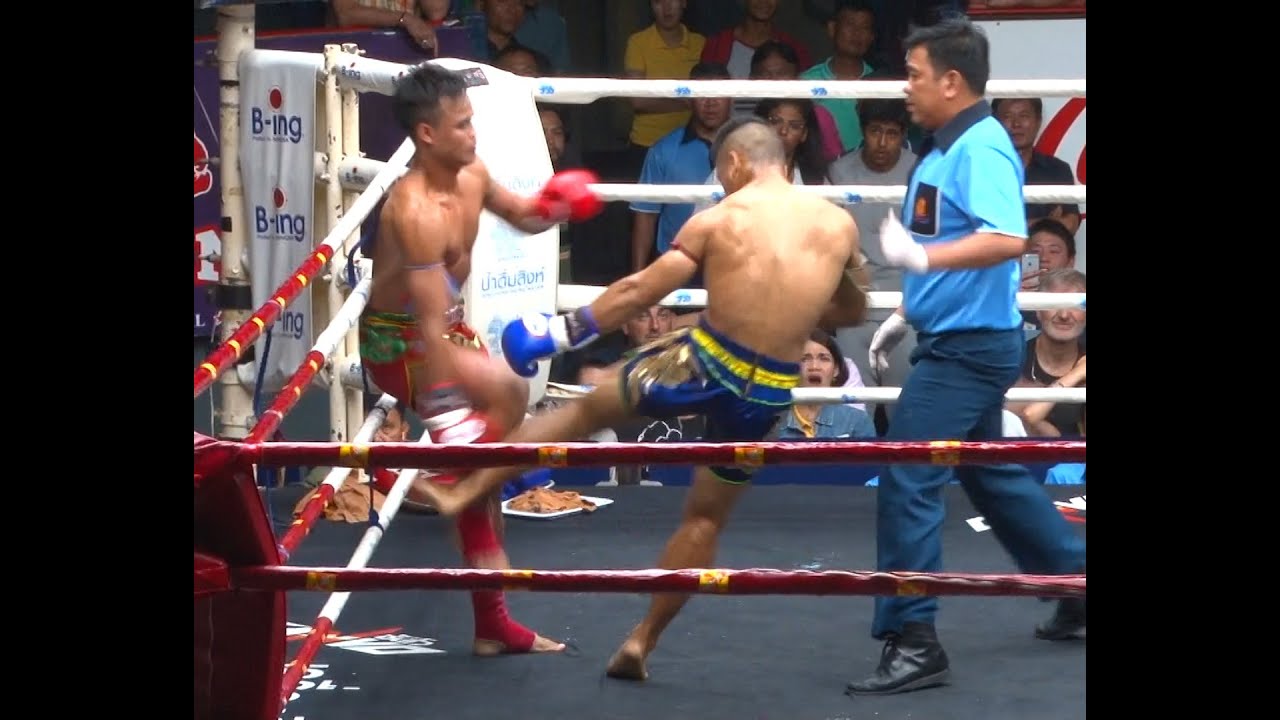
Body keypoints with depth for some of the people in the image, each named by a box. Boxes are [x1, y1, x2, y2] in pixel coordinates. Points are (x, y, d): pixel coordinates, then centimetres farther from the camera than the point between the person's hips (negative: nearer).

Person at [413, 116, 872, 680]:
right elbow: (852, 311, 19)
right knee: (706, 517, 20)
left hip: (703, 362, -2)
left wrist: (562, 330, 4)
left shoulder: (719, 219, -4)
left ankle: (465, 491, 19)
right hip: (768, 393, 3)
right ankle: (642, 642, 24)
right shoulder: (839, 223, 3)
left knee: (588, 407, 21)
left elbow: (639, 292, -4)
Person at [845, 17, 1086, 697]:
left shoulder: (981, 148, -19)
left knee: (906, 481, -11)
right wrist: (906, 313, 23)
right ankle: (1076, 580, 35)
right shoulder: (946, 147, 11)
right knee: (991, 474, 21)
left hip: (968, 347, -11)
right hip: (956, 341, 11)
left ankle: (913, 642, -7)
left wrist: (922, 258, -40)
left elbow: (1007, 240, -33)